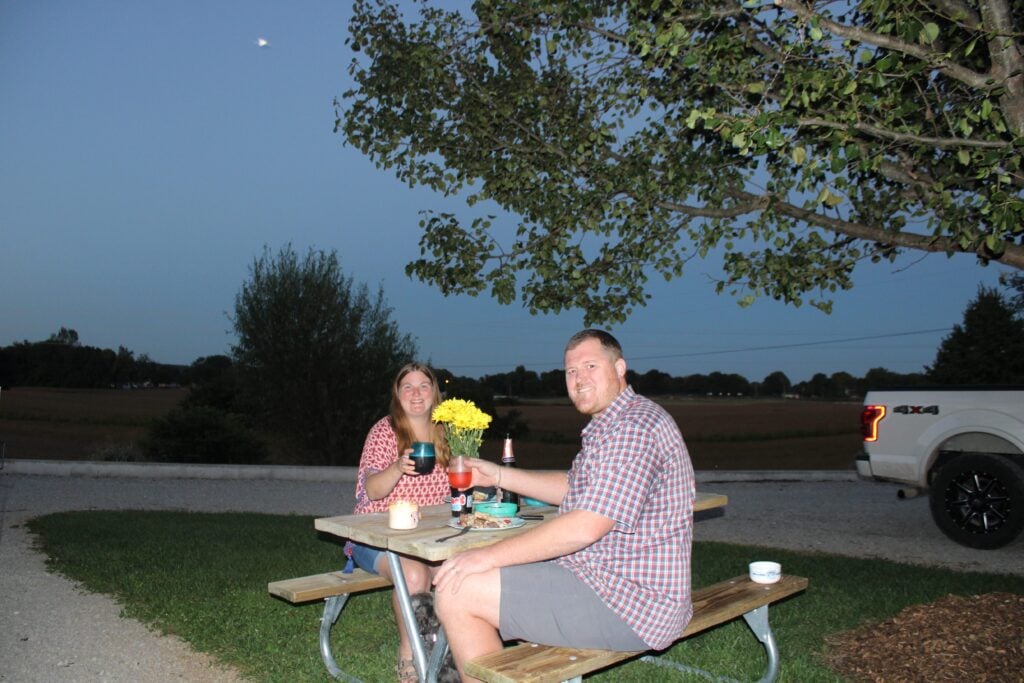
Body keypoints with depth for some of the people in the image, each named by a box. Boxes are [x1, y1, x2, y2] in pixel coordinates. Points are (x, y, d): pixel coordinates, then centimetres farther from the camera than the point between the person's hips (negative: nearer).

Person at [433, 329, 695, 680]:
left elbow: (585, 527, -26)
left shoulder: (635, 425, -20)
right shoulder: (611, 426, 15)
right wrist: (498, 475, 17)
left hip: (630, 604, -11)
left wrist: (490, 555, -21)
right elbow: (574, 488, 26)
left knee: (458, 593, -16)